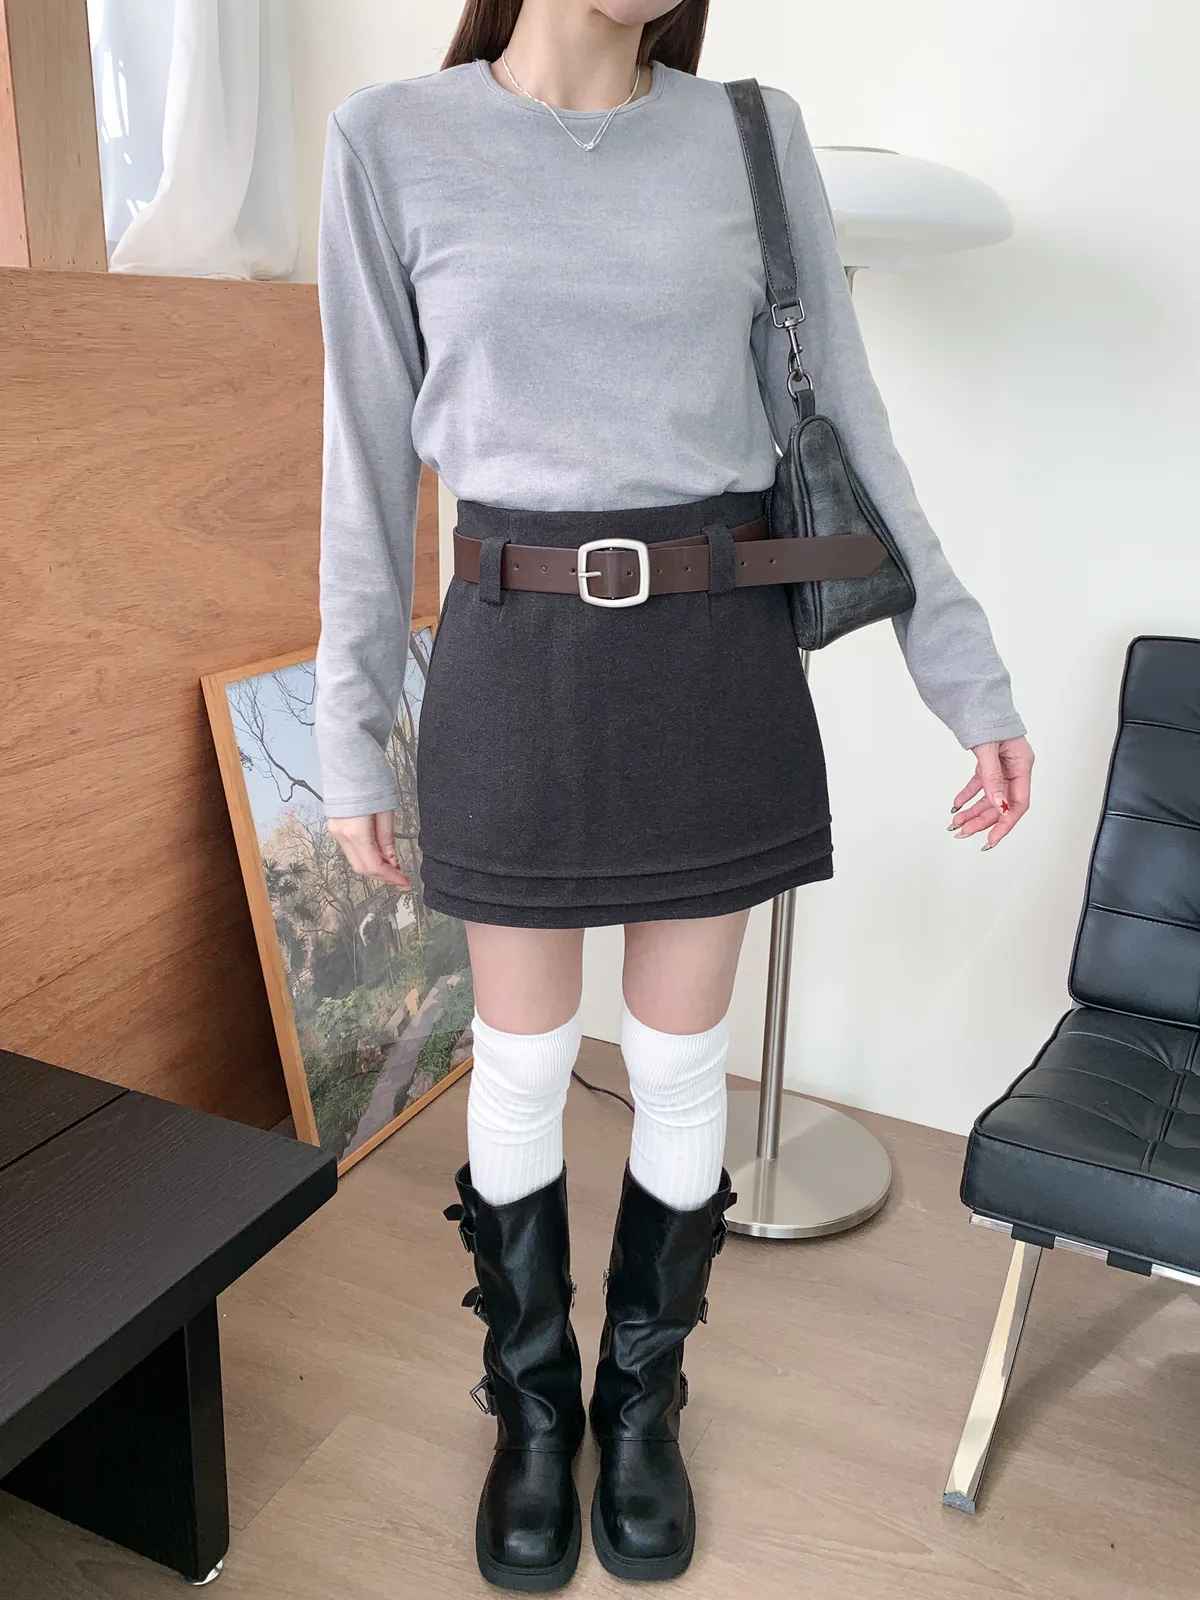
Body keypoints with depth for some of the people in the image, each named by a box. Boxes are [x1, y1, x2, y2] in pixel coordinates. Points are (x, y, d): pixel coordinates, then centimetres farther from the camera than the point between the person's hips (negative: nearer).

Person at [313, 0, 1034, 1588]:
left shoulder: (755, 137, 4)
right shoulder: (395, 142, 0)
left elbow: (845, 427, 4)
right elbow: (371, 461, 2)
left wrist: (971, 678, 1)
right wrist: (351, 733, 2)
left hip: (716, 662, 1)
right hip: (515, 665, -1)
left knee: (681, 1059, 11)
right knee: (523, 1065, 11)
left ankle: (641, 1400, 37)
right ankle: (533, 1405, 37)